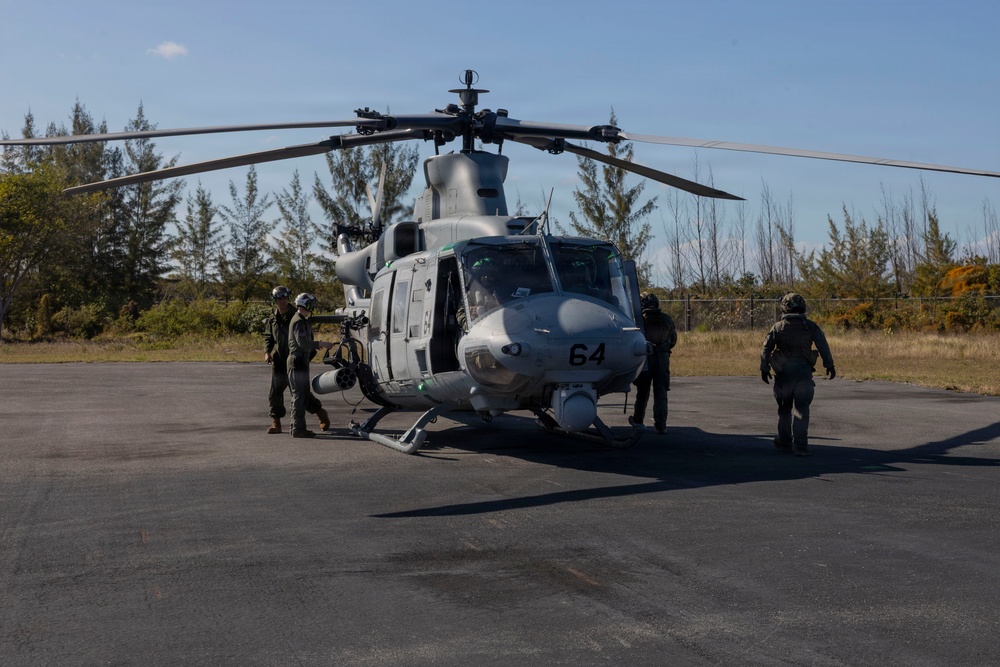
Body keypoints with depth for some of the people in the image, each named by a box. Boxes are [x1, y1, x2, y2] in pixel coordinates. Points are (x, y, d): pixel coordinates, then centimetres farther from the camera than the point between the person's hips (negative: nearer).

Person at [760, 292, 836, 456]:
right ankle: (800, 446, -9)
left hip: (784, 372, 0)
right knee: (801, 409, 0)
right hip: (804, 372, 0)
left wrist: (764, 369, 3)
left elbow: (766, 348, -3)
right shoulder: (811, 327, 1)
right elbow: (823, 347, -1)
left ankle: (784, 442, 27)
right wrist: (829, 365, 7)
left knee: (784, 408, 16)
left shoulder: (778, 327, 0)